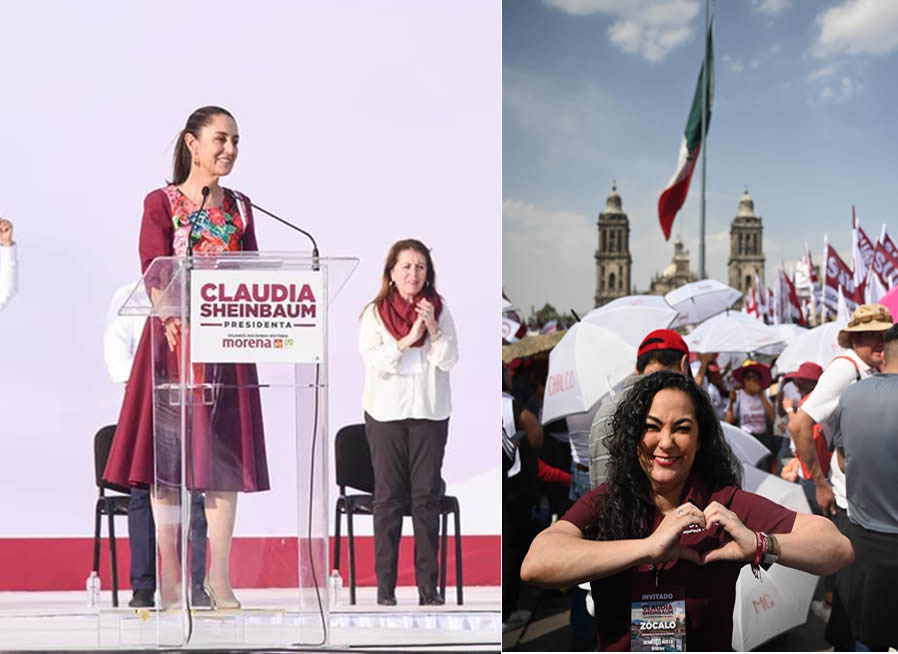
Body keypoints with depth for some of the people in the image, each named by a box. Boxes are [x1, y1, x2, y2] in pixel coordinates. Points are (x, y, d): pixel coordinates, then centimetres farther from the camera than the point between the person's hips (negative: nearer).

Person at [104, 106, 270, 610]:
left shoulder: (240, 208, 13)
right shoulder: (161, 203, 0)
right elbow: (154, 275, -10)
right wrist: (173, 322, -25)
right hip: (175, 337, -4)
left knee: (225, 455, 2)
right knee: (168, 454, -2)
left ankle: (220, 579, 6)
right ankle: (170, 582, 3)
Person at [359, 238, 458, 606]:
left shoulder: (439, 310, 2)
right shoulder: (375, 312, -2)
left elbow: (449, 361, -3)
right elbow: (374, 362, -10)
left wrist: (433, 329, -18)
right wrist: (408, 339, -19)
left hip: (430, 413, 1)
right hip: (386, 413, -1)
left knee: (428, 496, 2)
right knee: (388, 497, 2)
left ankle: (428, 586, 6)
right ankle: (385, 587, 5)